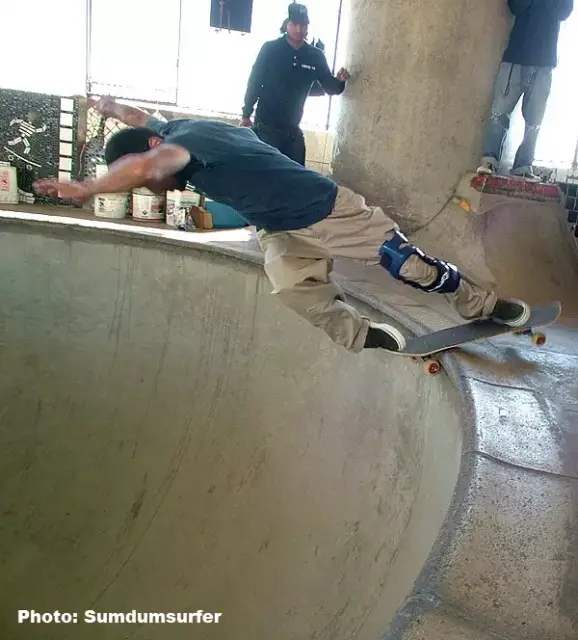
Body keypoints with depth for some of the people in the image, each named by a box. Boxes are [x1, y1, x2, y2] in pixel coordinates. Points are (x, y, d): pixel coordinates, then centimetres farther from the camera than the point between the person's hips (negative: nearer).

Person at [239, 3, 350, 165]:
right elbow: (254, 82, -3)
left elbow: (330, 88, 6)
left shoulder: (315, 56, 1)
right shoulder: (270, 49, -5)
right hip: (266, 126, -3)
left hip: (293, 129, 3)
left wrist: (339, 81, -16)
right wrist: (246, 115, -6)